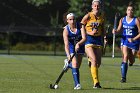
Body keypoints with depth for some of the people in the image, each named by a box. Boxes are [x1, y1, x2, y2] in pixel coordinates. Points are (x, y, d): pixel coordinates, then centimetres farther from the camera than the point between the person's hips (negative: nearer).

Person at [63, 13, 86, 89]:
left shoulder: (80, 26, -21)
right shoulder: (66, 30, -25)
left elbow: (84, 38, -28)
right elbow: (66, 44, -33)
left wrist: (78, 44, -47)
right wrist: (68, 55, -47)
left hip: (80, 45, 3)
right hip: (71, 46, -3)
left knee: (77, 65, 10)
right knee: (75, 64, -21)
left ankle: (68, 64, 45)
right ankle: (77, 84, -21)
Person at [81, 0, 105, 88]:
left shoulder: (102, 17, 5)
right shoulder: (88, 16, -9)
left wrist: (103, 38, 11)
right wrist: (90, 33, -16)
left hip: (98, 39, 5)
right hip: (89, 39, -5)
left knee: (98, 62, 6)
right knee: (94, 60, -19)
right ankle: (96, 82, -17)